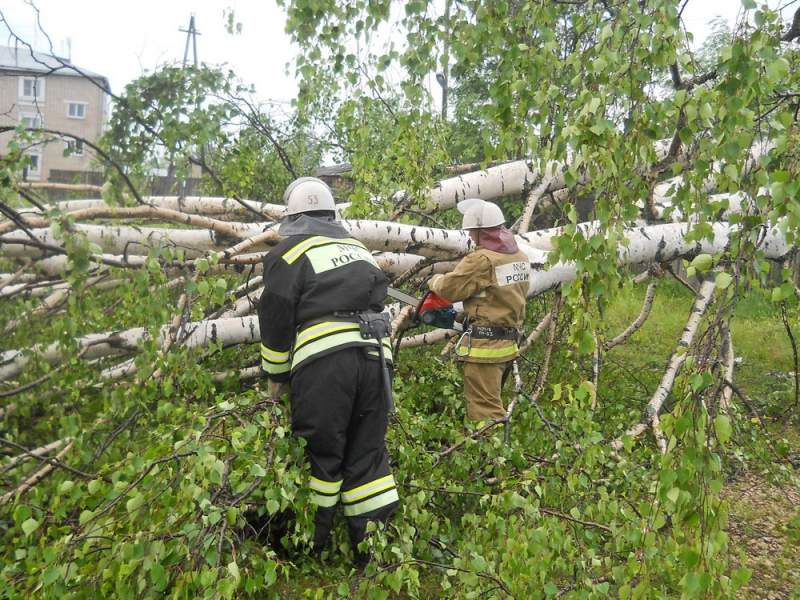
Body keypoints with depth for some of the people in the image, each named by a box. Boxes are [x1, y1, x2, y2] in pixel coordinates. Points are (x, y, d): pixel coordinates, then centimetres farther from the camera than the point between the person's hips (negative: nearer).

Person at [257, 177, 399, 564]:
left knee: (320, 454, 5)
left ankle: (312, 545, 15)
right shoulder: (359, 249, 25)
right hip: (375, 356, 5)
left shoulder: (292, 252, 6)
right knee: (367, 454, 11)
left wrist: (277, 375, 15)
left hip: (322, 361, -5)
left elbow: (275, 320, 4)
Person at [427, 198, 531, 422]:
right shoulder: (520, 256, 9)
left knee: (485, 411, -2)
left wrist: (435, 281, 9)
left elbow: (449, 288, -13)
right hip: (509, 341, 9)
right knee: (490, 401, 21)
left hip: (484, 345, -9)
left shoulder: (482, 259, -19)